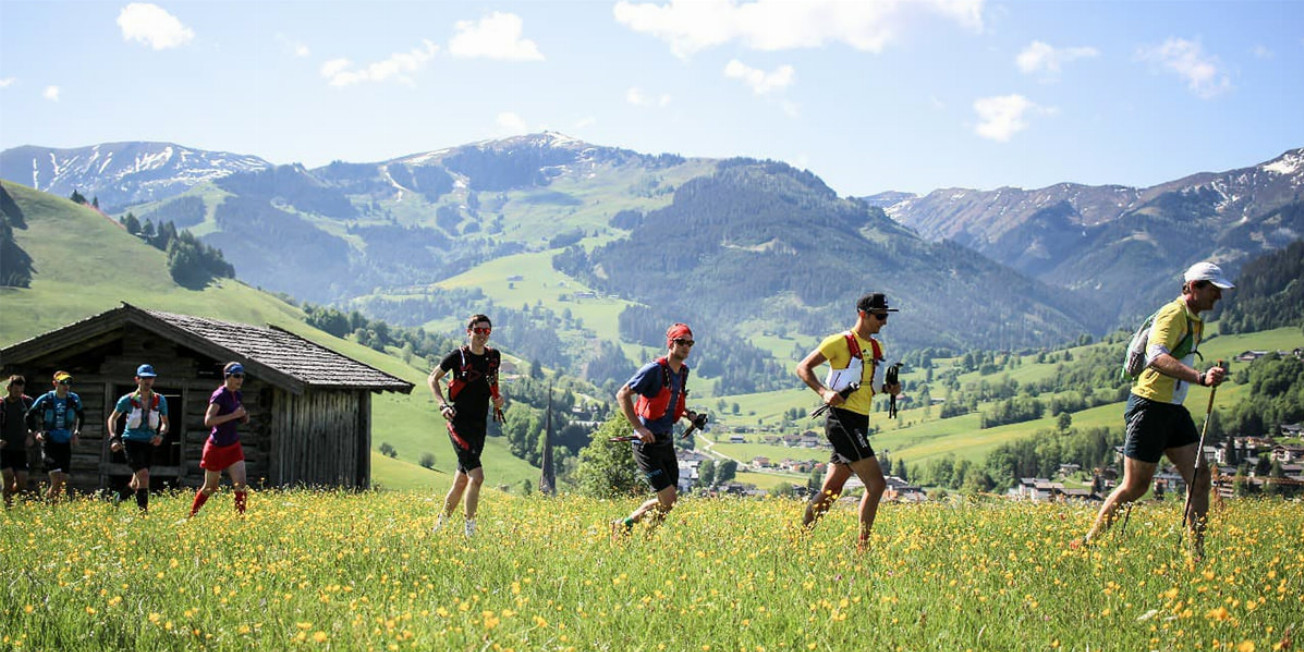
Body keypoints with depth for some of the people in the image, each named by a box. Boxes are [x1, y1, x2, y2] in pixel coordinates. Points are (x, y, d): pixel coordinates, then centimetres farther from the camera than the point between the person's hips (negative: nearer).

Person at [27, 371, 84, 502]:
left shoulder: (74, 399, 2)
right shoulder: (45, 399, -7)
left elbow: (81, 416, 21)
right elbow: (29, 416, 5)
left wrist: (77, 432, 9)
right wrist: (36, 432, -6)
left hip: (66, 443, 4)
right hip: (49, 442, -4)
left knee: (63, 481, 3)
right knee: (56, 479, -17)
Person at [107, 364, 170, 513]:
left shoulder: (160, 400, 4)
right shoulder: (128, 400, -4)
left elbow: (165, 422, 16)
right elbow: (112, 418, 9)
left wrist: (161, 435, -5)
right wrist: (114, 438, -4)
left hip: (149, 443, 4)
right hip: (130, 441, -4)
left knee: (137, 483, 10)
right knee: (144, 475, -22)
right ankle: (143, 509, -17)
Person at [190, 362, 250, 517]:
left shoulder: (238, 396, 6)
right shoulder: (219, 395, -17)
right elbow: (208, 420, -28)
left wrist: (245, 417, -3)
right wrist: (233, 415, -29)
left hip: (233, 446, 6)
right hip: (217, 446, -6)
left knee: (240, 484, -7)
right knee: (210, 488, 7)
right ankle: (191, 515, 27)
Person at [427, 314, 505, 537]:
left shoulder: (494, 356, 6)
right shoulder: (458, 357, -9)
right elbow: (432, 379, 2)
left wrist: (497, 397, 6)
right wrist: (442, 404, -11)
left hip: (480, 424, 6)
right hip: (458, 422, -6)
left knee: (462, 481, 12)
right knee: (477, 475, -18)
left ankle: (441, 523, 28)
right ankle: (470, 528, -9)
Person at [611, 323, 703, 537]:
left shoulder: (684, 371, 10)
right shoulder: (654, 369, -15)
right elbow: (622, 395, -15)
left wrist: (688, 414, 7)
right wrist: (638, 427, -20)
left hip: (667, 443, 8)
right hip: (648, 444, -8)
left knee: (670, 501, 8)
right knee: (667, 499, -11)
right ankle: (623, 525, 6)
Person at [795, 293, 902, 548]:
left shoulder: (876, 348, 17)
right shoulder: (840, 342, -7)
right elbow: (803, 368, -6)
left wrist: (889, 388, 7)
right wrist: (824, 392, -21)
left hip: (860, 423, 8)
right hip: (842, 419, -8)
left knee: (830, 491, 10)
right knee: (876, 483, -14)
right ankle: (862, 545, -9)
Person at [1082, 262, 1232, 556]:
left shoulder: (1196, 321, 16)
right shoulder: (1173, 314, -15)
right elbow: (1157, 357, -32)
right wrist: (1200, 377, -44)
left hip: (1174, 410, 9)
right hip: (1150, 406, -9)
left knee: (1200, 479, 0)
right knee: (1134, 487, -4)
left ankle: (1198, 551, 3)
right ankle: (1090, 541, 10)